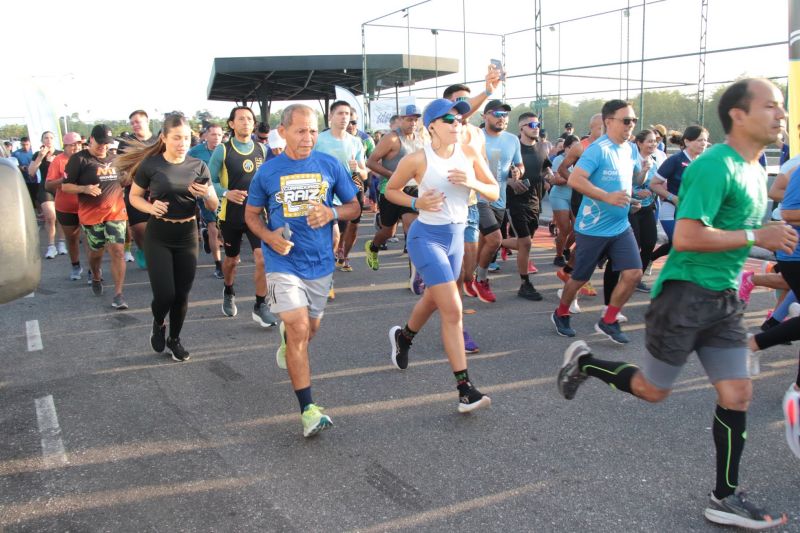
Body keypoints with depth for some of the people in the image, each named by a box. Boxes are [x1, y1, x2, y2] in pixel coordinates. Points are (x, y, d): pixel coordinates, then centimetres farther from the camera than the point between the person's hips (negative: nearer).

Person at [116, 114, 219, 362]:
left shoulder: (198, 166, -2)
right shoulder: (150, 164, -9)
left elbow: (213, 206, 4)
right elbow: (134, 197, 3)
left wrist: (207, 194, -19)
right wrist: (150, 207, -18)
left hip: (187, 236, 3)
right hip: (158, 237, -2)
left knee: (182, 295, 8)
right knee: (165, 295, -7)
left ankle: (174, 339, 32)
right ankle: (158, 325, 27)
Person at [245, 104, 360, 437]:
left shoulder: (330, 166, -1)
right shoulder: (268, 171, -3)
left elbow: (354, 207, 6)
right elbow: (251, 214, 8)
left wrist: (332, 213, -16)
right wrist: (269, 237, -13)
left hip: (320, 262, 3)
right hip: (284, 262, -3)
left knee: (309, 330, 18)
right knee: (299, 329, -15)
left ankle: (286, 336, 56)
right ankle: (308, 410, -10)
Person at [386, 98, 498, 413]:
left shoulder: (469, 154, -2)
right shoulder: (417, 160, -13)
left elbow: (495, 193, 1)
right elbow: (391, 190, 1)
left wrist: (473, 182, -18)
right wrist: (416, 203, -16)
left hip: (456, 236, 6)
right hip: (427, 237, -6)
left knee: (434, 300, 24)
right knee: (453, 309, -14)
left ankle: (403, 336, 55)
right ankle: (464, 388, -10)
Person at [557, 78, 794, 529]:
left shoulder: (756, 171, 12)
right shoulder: (715, 166, -19)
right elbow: (686, 238, -27)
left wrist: (773, 234, 10)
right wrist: (755, 237, -22)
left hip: (724, 299, 8)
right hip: (686, 293, -8)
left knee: (738, 394, 5)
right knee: (652, 391, 5)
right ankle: (584, 362, 29)